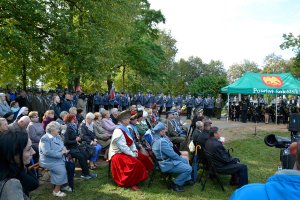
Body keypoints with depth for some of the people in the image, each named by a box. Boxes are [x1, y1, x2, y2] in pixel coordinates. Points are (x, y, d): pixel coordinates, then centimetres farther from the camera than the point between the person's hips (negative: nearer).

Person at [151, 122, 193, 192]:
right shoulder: (161, 141, -30)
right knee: (188, 169, -14)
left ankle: (187, 179, 32)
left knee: (185, 160, 25)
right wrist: (180, 158, -5)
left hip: (166, 159, 11)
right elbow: (172, 154, -23)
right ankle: (176, 184, 2)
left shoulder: (155, 137, 2)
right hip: (167, 164, -11)